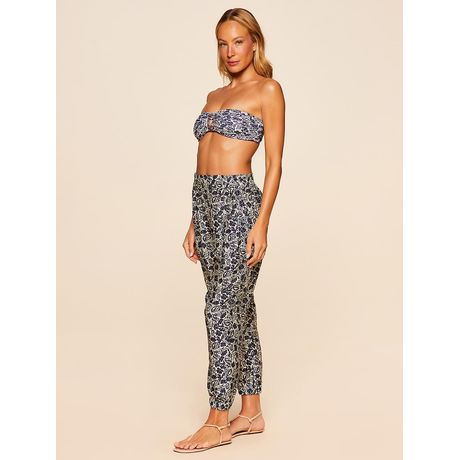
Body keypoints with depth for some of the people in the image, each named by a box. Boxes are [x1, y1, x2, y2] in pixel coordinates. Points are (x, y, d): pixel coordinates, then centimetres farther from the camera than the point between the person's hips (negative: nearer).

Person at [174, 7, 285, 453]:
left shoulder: (268, 90, -2)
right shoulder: (214, 95, 19)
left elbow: (274, 163, -8)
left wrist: (261, 224, -16)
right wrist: (194, 223, 15)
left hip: (238, 200, -8)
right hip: (205, 201, 8)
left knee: (224, 308, -7)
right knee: (237, 307, 10)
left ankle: (219, 420, 0)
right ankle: (251, 412, 17)